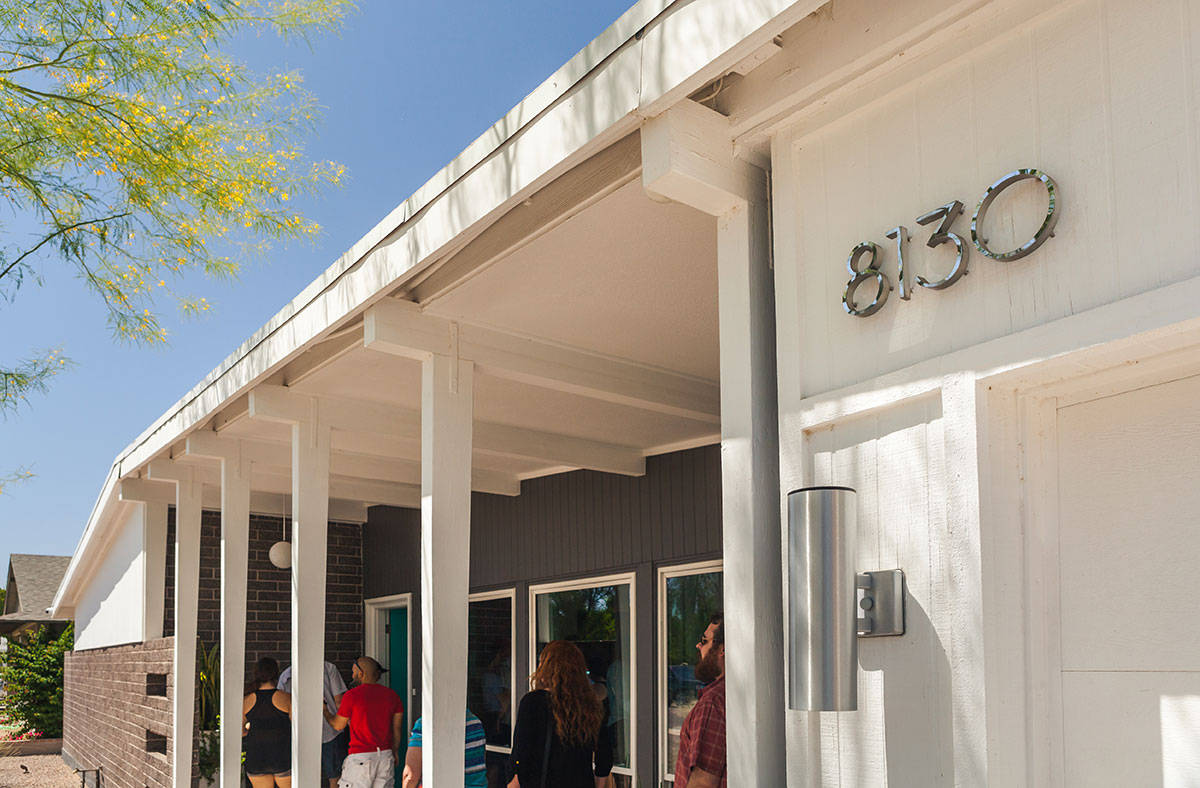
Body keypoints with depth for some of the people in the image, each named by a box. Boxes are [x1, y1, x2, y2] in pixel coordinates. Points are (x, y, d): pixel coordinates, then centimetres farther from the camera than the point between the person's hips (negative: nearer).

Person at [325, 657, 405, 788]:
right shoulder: (392, 695, 6)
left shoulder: (351, 695, -8)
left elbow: (338, 725, 3)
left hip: (361, 757, -5)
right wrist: (395, 751, 24)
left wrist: (325, 711, 21)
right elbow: (397, 728, 11)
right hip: (386, 755, 5)